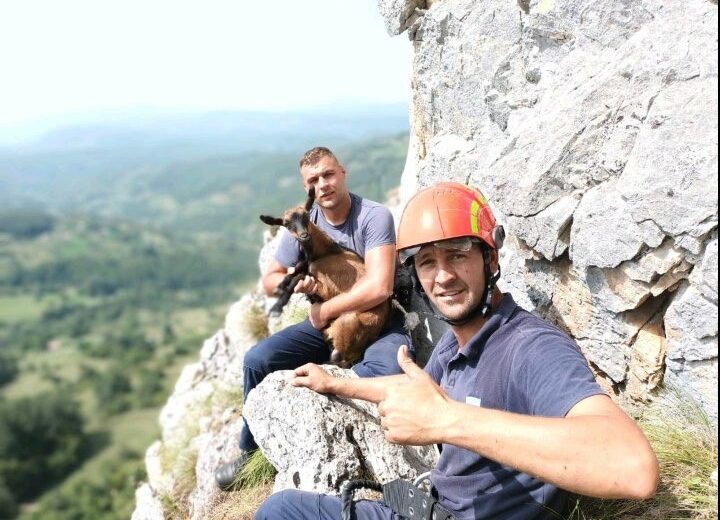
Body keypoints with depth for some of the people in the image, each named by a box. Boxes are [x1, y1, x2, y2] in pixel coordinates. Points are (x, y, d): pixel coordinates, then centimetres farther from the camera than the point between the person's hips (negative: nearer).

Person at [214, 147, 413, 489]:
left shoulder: (375, 217, -18)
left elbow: (379, 288, -28)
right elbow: (269, 280, 7)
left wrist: (324, 311, -16)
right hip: (325, 323, 5)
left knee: (387, 371, -38)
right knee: (257, 360, -10)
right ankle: (250, 449, 12)